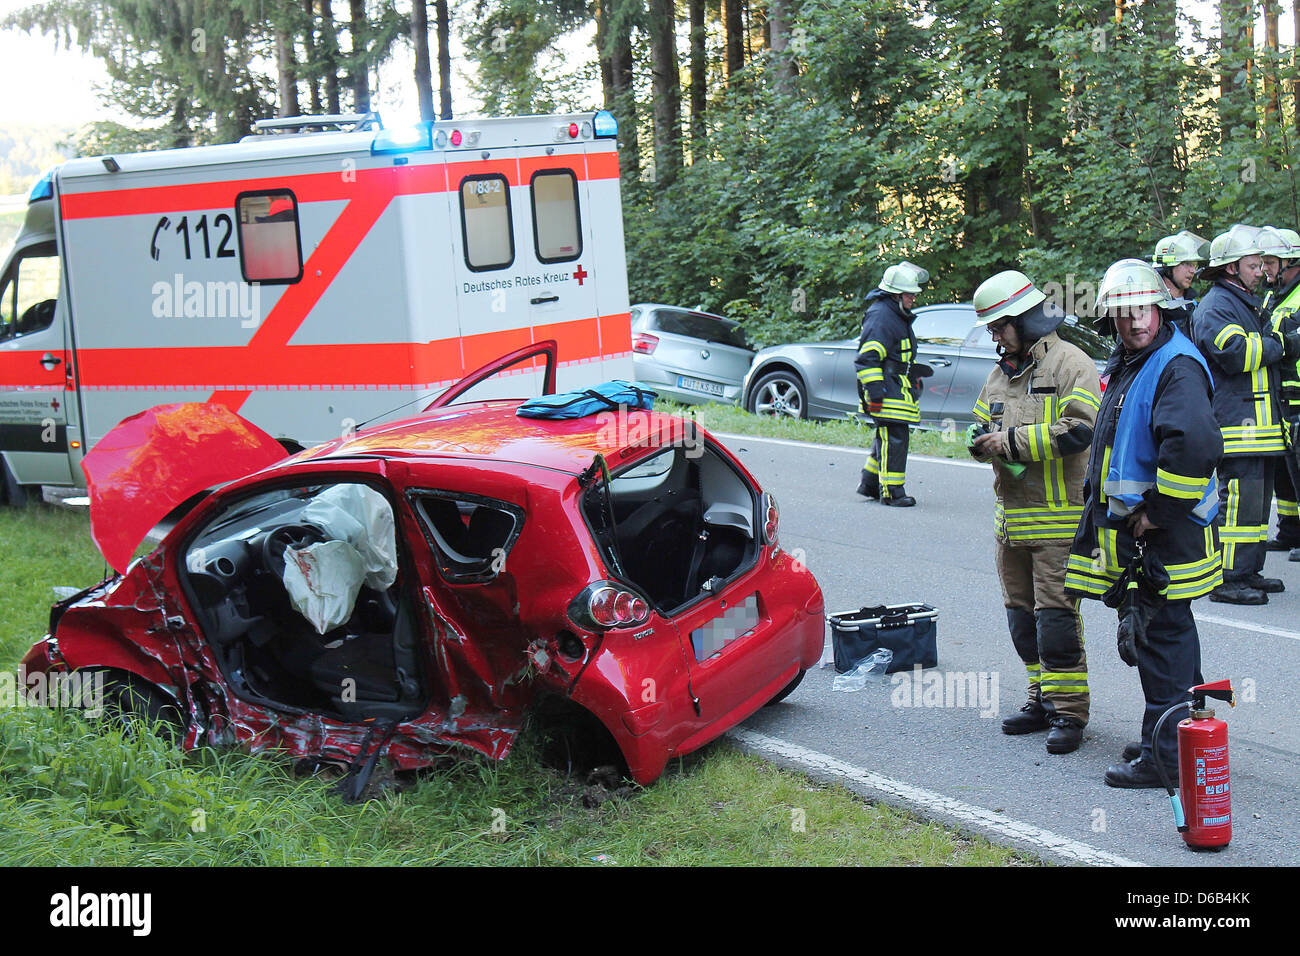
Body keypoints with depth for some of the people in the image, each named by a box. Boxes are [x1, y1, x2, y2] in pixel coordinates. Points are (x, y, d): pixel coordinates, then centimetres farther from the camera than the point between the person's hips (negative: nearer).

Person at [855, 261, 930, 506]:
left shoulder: (898, 316, 19)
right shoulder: (880, 316, -15)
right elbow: (867, 358, -21)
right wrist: (875, 392, -24)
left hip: (898, 391, 11)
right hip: (887, 390, -11)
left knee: (887, 438, 15)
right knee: (893, 438, -11)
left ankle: (869, 484, 24)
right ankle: (891, 491, -9)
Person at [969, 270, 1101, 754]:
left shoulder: (1071, 364, -8)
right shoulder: (1000, 373, 17)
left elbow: (1079, 431, -20)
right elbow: (983, 422, 26)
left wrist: (1011, 440, -17)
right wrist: (981, 442, 1)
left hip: (1059, 517, -8)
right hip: (1011, 517, 8)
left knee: (1056, 617, -7)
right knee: (1022, 617, 12)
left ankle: (1069, 711, 1)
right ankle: (1043, 699, 23)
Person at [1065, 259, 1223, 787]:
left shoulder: (1177, 366, -17)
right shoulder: (1126, 364, 15)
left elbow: (1196, 443, -33)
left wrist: (1158, 511, -25)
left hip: (1166, 532, -10)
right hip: (1131, 526, 10)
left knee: (1162, 635, -5)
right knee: (1144, 630, 18)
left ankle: (1166, 754, 3)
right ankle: (1185, 733, 32)